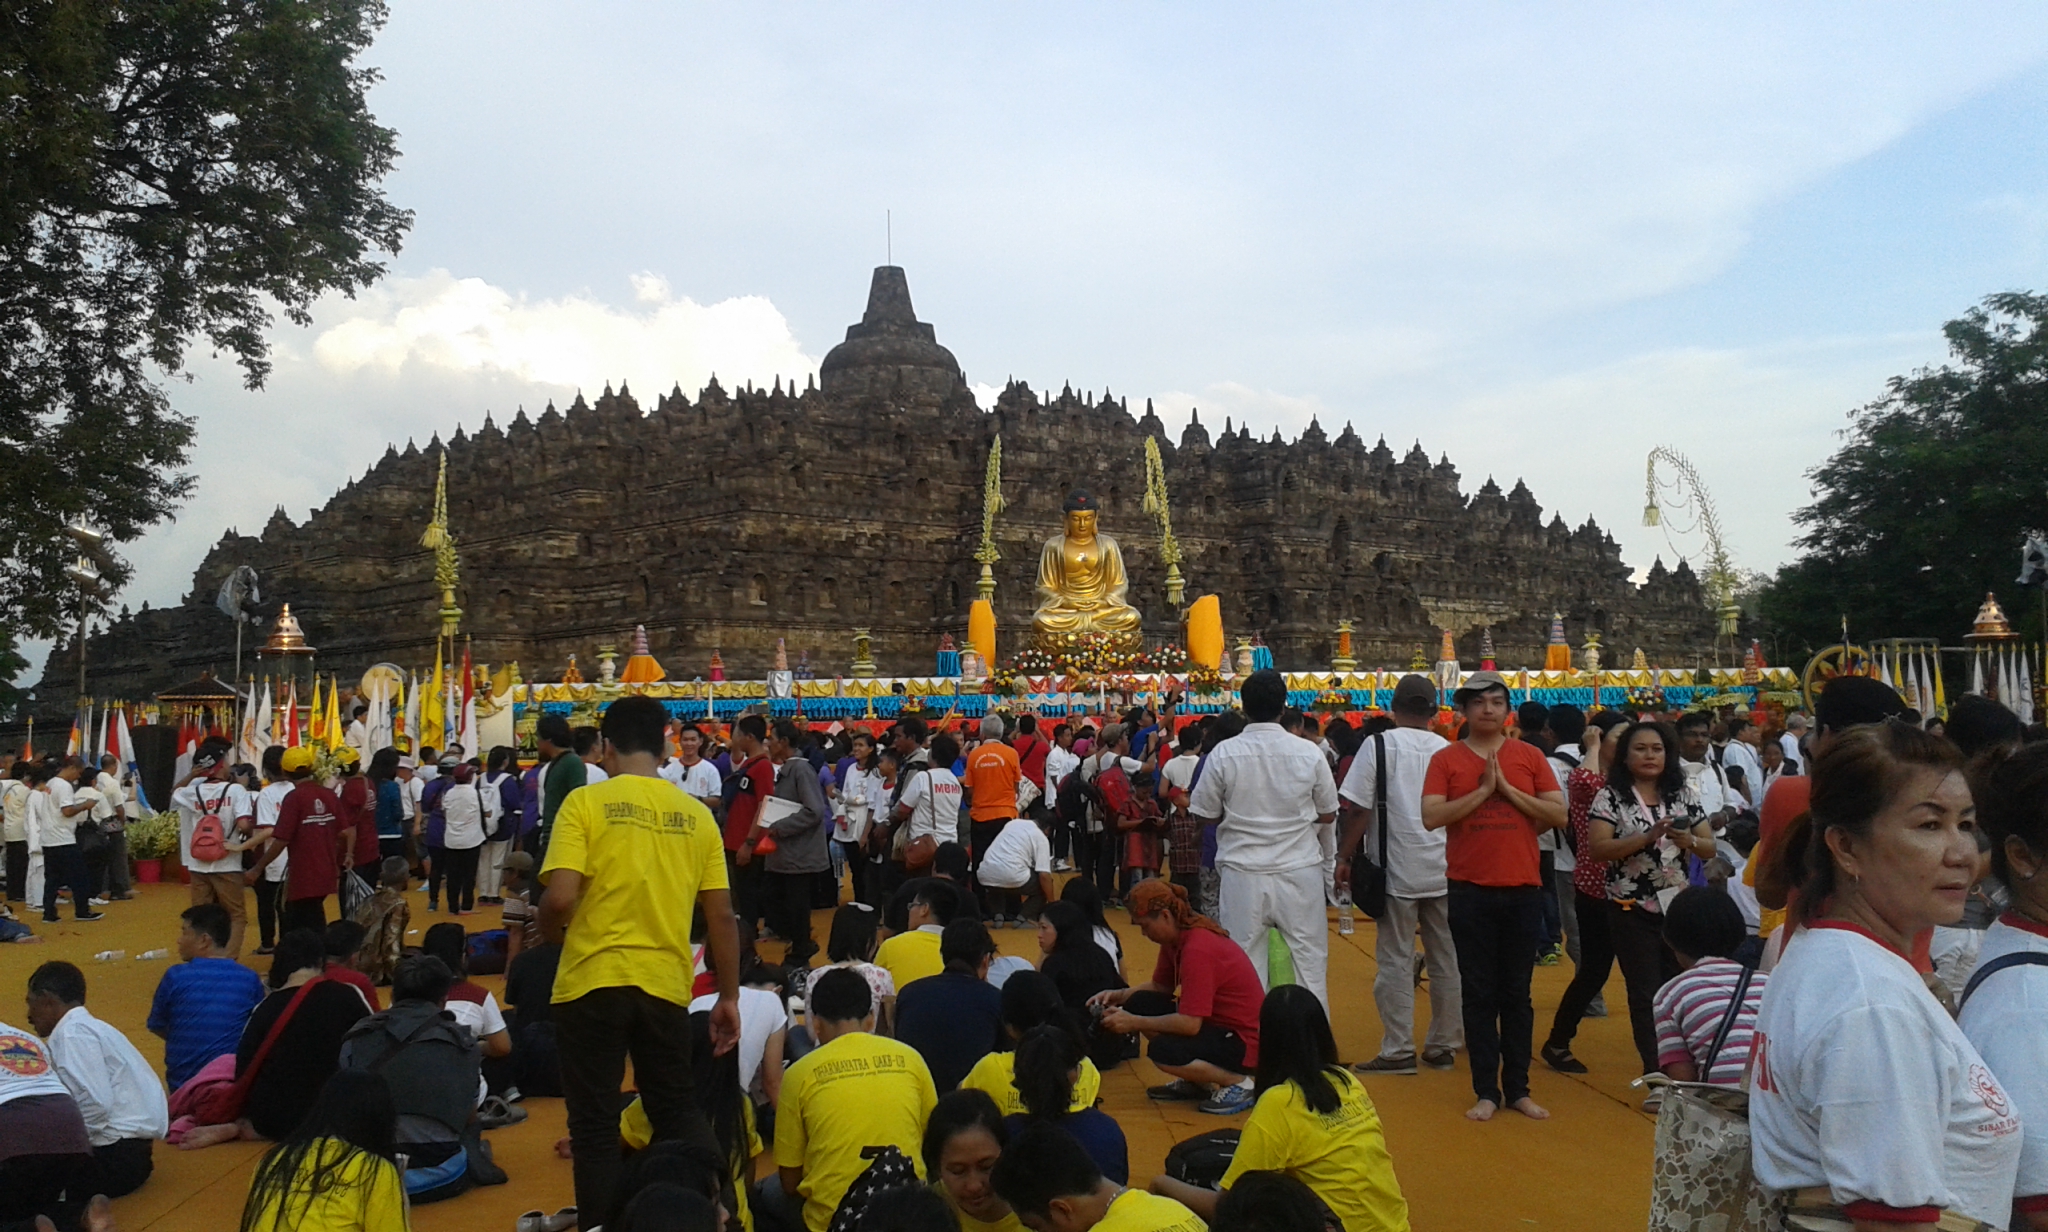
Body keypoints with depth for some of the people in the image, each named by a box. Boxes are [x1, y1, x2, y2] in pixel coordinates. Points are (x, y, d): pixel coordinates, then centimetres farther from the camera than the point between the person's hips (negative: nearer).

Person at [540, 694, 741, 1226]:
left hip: (594, 981, -3)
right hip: (666, 984, 3)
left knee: (595, 1125, 11)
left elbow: (560, 899, -16)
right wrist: (729, 997, 12)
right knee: (676, 1109, 21)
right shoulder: (697, 814, 3)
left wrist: (548, 934, 7)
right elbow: (721, 916, 3)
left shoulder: (586, 802, -7)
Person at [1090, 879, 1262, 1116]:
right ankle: (1193, 1084, 11)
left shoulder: (1197, 949, -27)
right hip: (1214, 1022, 10)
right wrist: (1119, 995, -1)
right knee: (1140, 1004, -1)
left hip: (1244, 1041, -10)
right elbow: (1160, 986, 14)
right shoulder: (1176, 938, 1)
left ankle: (1238, 1083, -6)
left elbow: (1190, 1024, -29)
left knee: (1162, 1051, -29)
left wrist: (1134, 1023, -20)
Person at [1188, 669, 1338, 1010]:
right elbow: (1327, 814, 6)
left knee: (1245, 961, 8)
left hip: (1243, 872, 0)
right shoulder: (1309, 753, -4)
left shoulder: (1224, 753, -7)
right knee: (1309, 957, 10)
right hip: (1300, 871, 1)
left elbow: (1204, 815, 1)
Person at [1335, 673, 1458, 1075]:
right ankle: (1443, 1046, 20)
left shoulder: (1379, 745, -6)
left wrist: (1345, 858, 0)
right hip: (1444, 871, 4)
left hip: (1397, 869, -4)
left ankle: (1398, 1050, 4)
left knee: (1395, 960, 2)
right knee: (1446, 961, 12)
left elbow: (1358, 809, -9)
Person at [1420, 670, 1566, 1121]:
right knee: (1478, 993, 4)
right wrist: (1482, 789, -15)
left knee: (1517, 993, 10)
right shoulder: (1446, 759, 0)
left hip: (1523, 888, 2)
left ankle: (1518, 1088, 20)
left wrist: (1507, 788, -10)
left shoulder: (1529, 756, 5)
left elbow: (1558, 814, -1)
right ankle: (1486, 1091, 13)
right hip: (1470, 890, -1)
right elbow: (1431, 816, -11)